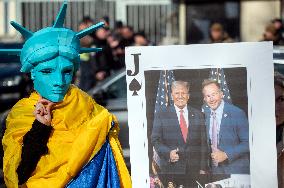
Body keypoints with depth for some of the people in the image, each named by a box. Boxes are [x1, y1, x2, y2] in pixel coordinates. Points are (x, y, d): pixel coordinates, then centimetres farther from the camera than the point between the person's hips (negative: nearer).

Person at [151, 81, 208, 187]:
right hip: (170, 170, -1)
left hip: (193, 170, 2)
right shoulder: (161, 115, 5)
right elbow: (155, 140, 0)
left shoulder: (198, 115, 11)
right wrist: (168, 153, -18)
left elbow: (203, 143, 9)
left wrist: (203, 168, 3)